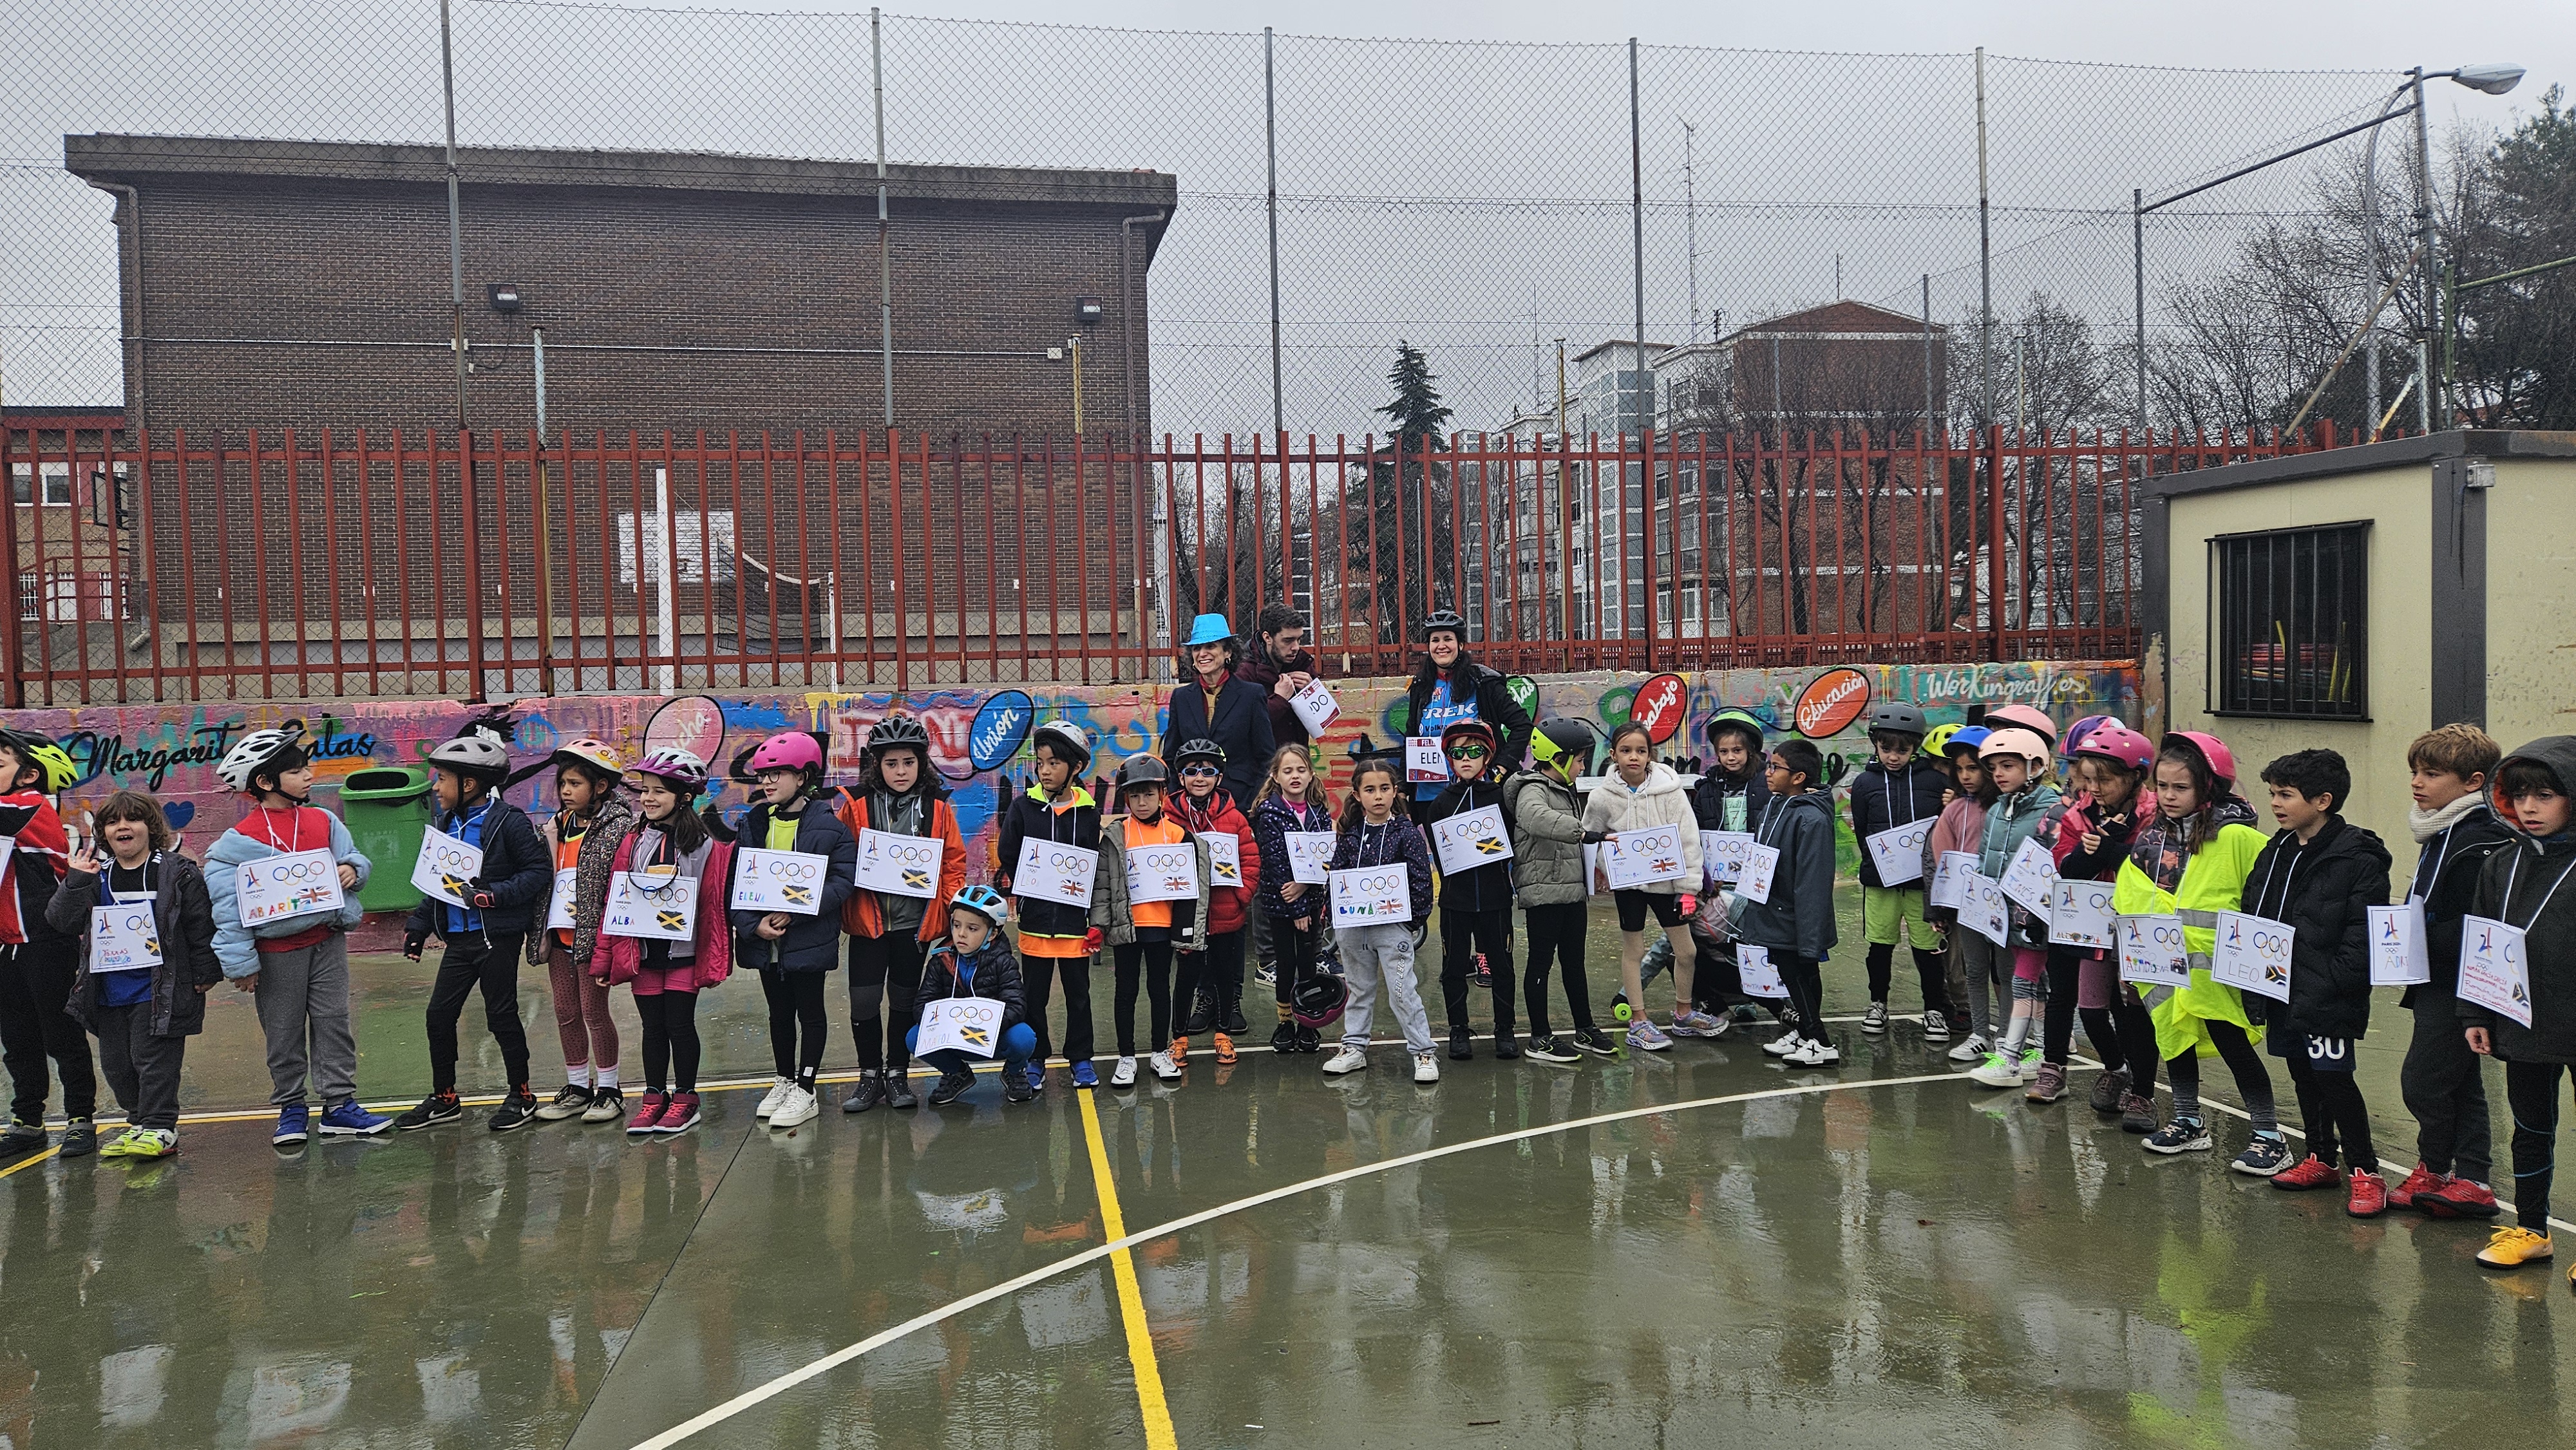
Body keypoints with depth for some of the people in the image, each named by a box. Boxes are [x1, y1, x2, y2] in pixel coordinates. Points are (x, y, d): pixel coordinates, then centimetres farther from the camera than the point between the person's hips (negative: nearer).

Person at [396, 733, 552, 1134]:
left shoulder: (508, 822, -13)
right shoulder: (444, 824, 10)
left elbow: (539, 872, -16)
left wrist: (495, 894, -24)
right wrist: (418, 925, 13)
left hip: (498, 937, -7)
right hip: (458, 938, 7)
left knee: (501, 1015, 2)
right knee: (439, 1013, 9)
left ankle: (522, 1095, 18)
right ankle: (444, 1099, 24)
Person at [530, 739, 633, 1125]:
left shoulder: (619, 825, -11)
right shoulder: (556, 826, 11)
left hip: (592, 932, -7)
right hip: (559, 932, 7)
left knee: (594, 1010, 0)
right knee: (565, 1012, 12)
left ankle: (608, 1089, 13)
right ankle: (577, 1087, 24)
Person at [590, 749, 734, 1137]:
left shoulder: (703, 845, -5)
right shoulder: (632, 843, 5)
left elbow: (715, 904, -4)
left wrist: (713, 960, -6)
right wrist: (604, 957, 4)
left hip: (684, 950, -3)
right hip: (642, 950, 3)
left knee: (680, 1024, 2)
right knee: (653, 1027, 10)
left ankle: (685, 1098, 16)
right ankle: (654, 1098, 21)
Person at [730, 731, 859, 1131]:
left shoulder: (829, 827, -9)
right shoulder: (752, 826, 4)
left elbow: (842, 882, -15)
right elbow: (734, 883, 1)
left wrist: (794, 912, -23)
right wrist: (753, 925, -15)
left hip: (809, 940, -5)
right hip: (763, 939, 5)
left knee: (810, 1013, 6)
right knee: (779, 1014, 18)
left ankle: (805, 1092, 14)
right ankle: (784, 1081, 32)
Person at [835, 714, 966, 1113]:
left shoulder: (937, 808, 1)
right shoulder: (857, 806, -1)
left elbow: (954, 860, 4)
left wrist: (951, 905, -6)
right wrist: (843, 904, -7)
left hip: (915, 921, 0)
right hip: (867, 919, 0)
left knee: (904, 1001, 11)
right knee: (864, 1001, 0)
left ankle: (897, 1074, 24)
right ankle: (870, 1076, 16)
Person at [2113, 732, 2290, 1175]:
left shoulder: (2235, 836, -12)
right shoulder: (2152, 837, 6)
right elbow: (2128, 893, 12)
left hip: (2213, 963, -6)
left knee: (2232, 1043, -2)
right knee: (2173, 1036, 17)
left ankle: (2269, 1135, 9)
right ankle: (2188, 1122, 33)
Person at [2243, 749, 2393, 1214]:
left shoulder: (2357, 858, -12)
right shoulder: (2277, 853, 11)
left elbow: (2364, 936, -16)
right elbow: (2253, 915, 18)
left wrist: (2330, 984, -21)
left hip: (2329, 997, -8)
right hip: (2284, 992, 8)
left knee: (2333, 1075, -5)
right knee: (2303, 1073, 16)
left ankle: (2365, 1171, 7)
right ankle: (2321, 1159, 29)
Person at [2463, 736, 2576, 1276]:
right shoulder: (2502, 864, 6)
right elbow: (2479, 943, 10)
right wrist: (2476, 1016, 7)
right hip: (2521, 1024, 5)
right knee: (2530, 1129, 16)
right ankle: (2529, 1229, 29)